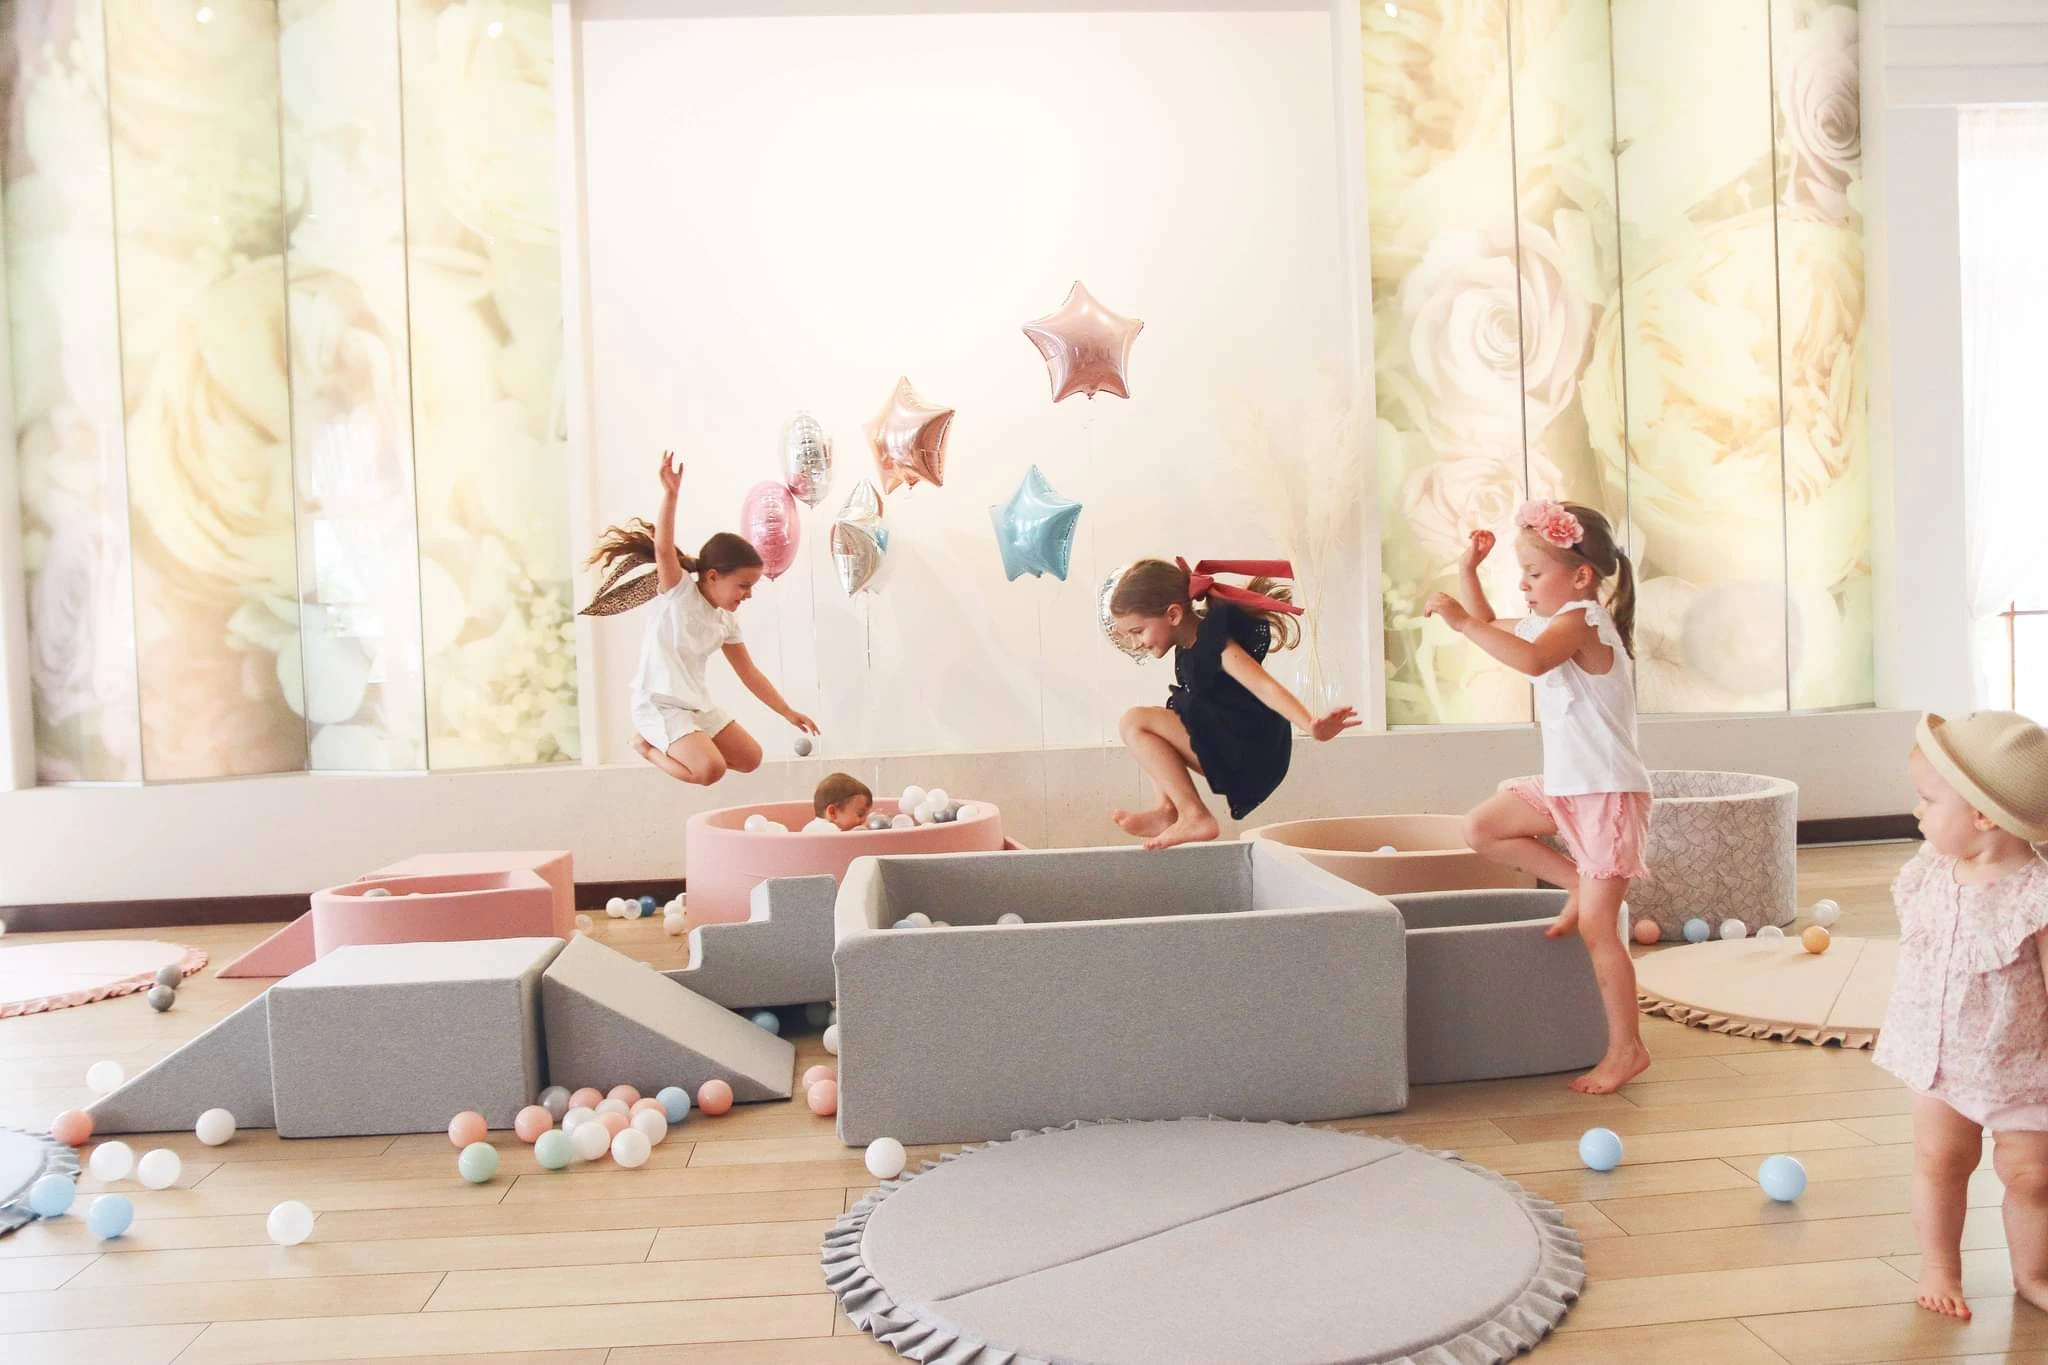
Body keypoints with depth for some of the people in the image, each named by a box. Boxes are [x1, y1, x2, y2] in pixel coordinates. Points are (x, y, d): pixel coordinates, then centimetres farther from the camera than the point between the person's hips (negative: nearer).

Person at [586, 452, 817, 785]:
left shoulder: (726, 620, 7)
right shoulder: (678, 591, -12)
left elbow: (749, 673, 13)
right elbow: (663, 548, -30)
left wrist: (789, 713, 10)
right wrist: (671, 493, -42)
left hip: (697, 704, 8)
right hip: (658, 704, -8)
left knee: (750, 759, 8)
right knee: (710, 770, -25)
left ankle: (677, 747, 17)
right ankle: (648, 745, 0)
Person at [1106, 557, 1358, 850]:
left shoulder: (1214, 642, -14)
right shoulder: (1189, 645, 13)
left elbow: (1265, 686, -27)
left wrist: (1312, 725, -40)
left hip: (1249, 756, -10)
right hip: (1226, 753, 10)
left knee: (1135, 722, -16)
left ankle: (1194, 816, -18)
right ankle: (1168, 809, 5)